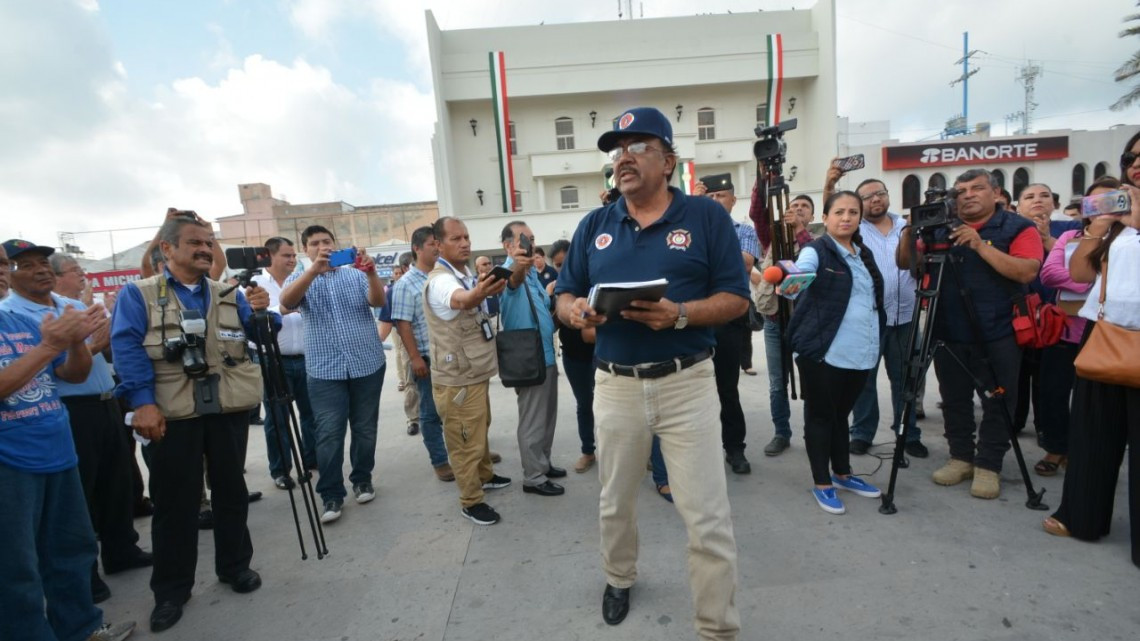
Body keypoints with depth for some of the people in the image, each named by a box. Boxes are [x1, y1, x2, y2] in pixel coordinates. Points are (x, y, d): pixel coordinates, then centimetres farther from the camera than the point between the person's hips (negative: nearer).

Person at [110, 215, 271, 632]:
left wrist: (260, 313, -14)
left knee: (231, 490, 13)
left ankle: (235, 566, 31)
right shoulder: (138, 295, 2)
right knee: (174, 502, 8)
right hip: (171, 414, -2)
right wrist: (142, 402, -19)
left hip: (229, 409, 3)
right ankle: (171, 589, 24)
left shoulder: (230, 295, 12)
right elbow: (128, 349, -8)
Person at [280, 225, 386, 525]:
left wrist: (371, 272, -31)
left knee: (365, 428, 10)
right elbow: (286, 302, -16)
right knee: (328, 434, -2)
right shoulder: (300, 279, 7)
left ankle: (362, 480, 28)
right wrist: (314, 269, -31)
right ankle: (331, 495, 10)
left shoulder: (356, 274, 6)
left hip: (367, 364, 1)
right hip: (325, 370, 0)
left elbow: (378, 301, -11)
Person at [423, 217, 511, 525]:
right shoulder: (441, 280, -23)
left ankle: (485, 475, 44)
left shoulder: (467, 275, 8)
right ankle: (471, 501, 17)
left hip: (476, 371, 10)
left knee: (481, 430, 25)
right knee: (466, 442, 1)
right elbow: (460, 301, -49)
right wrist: (479, 293, -69)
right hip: (457, 378, -10)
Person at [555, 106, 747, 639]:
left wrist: (680, 314, -22)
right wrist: (576, 311, -14)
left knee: (707, 518, 2)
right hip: (615, 385, 4)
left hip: (687, 384, -3)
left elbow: (735, 298, -4)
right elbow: (563, 297, 10)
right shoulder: (594, 225, 9)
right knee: (614, 504, 21)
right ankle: (619, 579, 49)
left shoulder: (707, 216, -1)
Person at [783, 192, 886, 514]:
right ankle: (821, 483, 15)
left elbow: (875, 299, 23)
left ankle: (843, 474, 33)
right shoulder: (815, 251, -8)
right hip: (824, 352, -6)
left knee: (841, 414, 18)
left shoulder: (864, 254, 13)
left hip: (862, 353, 7)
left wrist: (876, 343, 18)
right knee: (821, 415, 4)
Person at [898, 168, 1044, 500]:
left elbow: (1027, 272, -16)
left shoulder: (1018, 227, -2)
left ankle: (988, 466, 19)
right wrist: (911, 229, -12)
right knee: (954, 400, 12)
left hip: (998, 335, -3)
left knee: (997, 403, 6)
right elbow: (905, 263, 4)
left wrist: (981, 245, -22)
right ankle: (961, 457, 26)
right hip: (949, 333, 3)